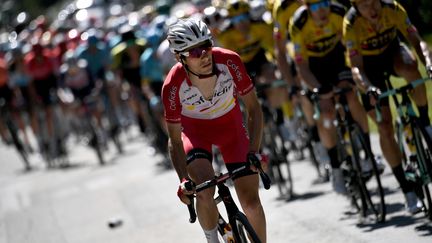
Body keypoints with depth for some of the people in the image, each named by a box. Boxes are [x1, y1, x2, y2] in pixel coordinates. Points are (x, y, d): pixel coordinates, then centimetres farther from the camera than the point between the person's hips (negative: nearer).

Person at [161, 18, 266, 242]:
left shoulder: (230, 62, -31)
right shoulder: (173, 85, -31)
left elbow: (253, 107, -19)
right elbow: (175, 140, -19)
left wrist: (253, 152, -28)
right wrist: (183, 179, -30)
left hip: (230, 125, 1)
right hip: (195, 129, -1)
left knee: (251, 201, -6)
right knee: (204, 190, -26)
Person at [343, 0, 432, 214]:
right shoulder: (351, 24, -31)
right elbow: (356, 69, -33)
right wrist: (369, 90, -52)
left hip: (392, 51, 2)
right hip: (369, 65, -2)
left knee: (412, 70, -37)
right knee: (385, 127, -12)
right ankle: (407, 190, -5)